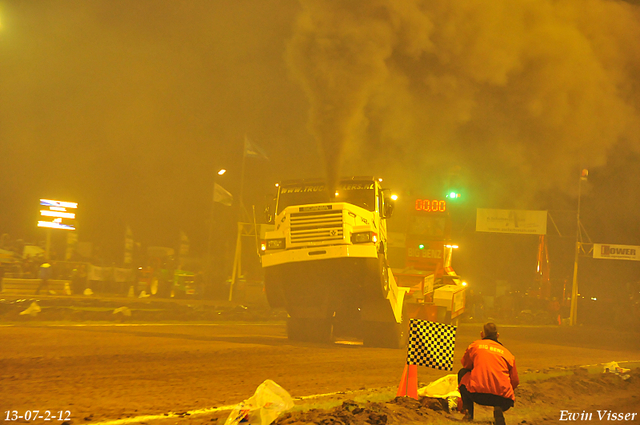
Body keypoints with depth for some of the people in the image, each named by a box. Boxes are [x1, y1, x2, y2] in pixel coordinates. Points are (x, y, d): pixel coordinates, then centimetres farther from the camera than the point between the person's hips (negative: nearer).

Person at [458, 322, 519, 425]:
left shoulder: (475, 345, 16)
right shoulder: (507, 353, 18)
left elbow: (465, 364, 32)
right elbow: (515, 381, 20)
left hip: (477, 394, -1)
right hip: (503, 398, 1)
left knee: (462, 373, 29)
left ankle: (468, 412, 20)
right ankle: (498, 409, 0)